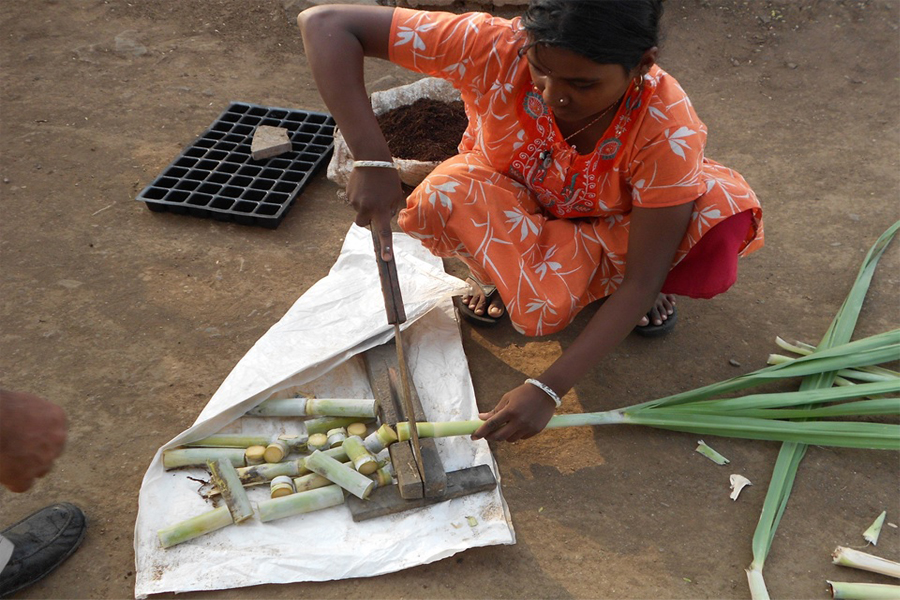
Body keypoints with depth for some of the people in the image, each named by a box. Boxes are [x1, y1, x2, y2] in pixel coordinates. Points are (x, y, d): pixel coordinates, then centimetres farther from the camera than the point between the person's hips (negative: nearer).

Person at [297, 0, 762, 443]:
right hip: (508, 202, 0)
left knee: (722, 222, -31)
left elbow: (639, 284, -31)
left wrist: (548, 390, -36)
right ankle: (496, 271, 0)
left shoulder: (669, 130, -34)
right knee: (441, 201, -36)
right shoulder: (494, 48, -34)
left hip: (614, 225, 0)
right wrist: (372, 161, -45)